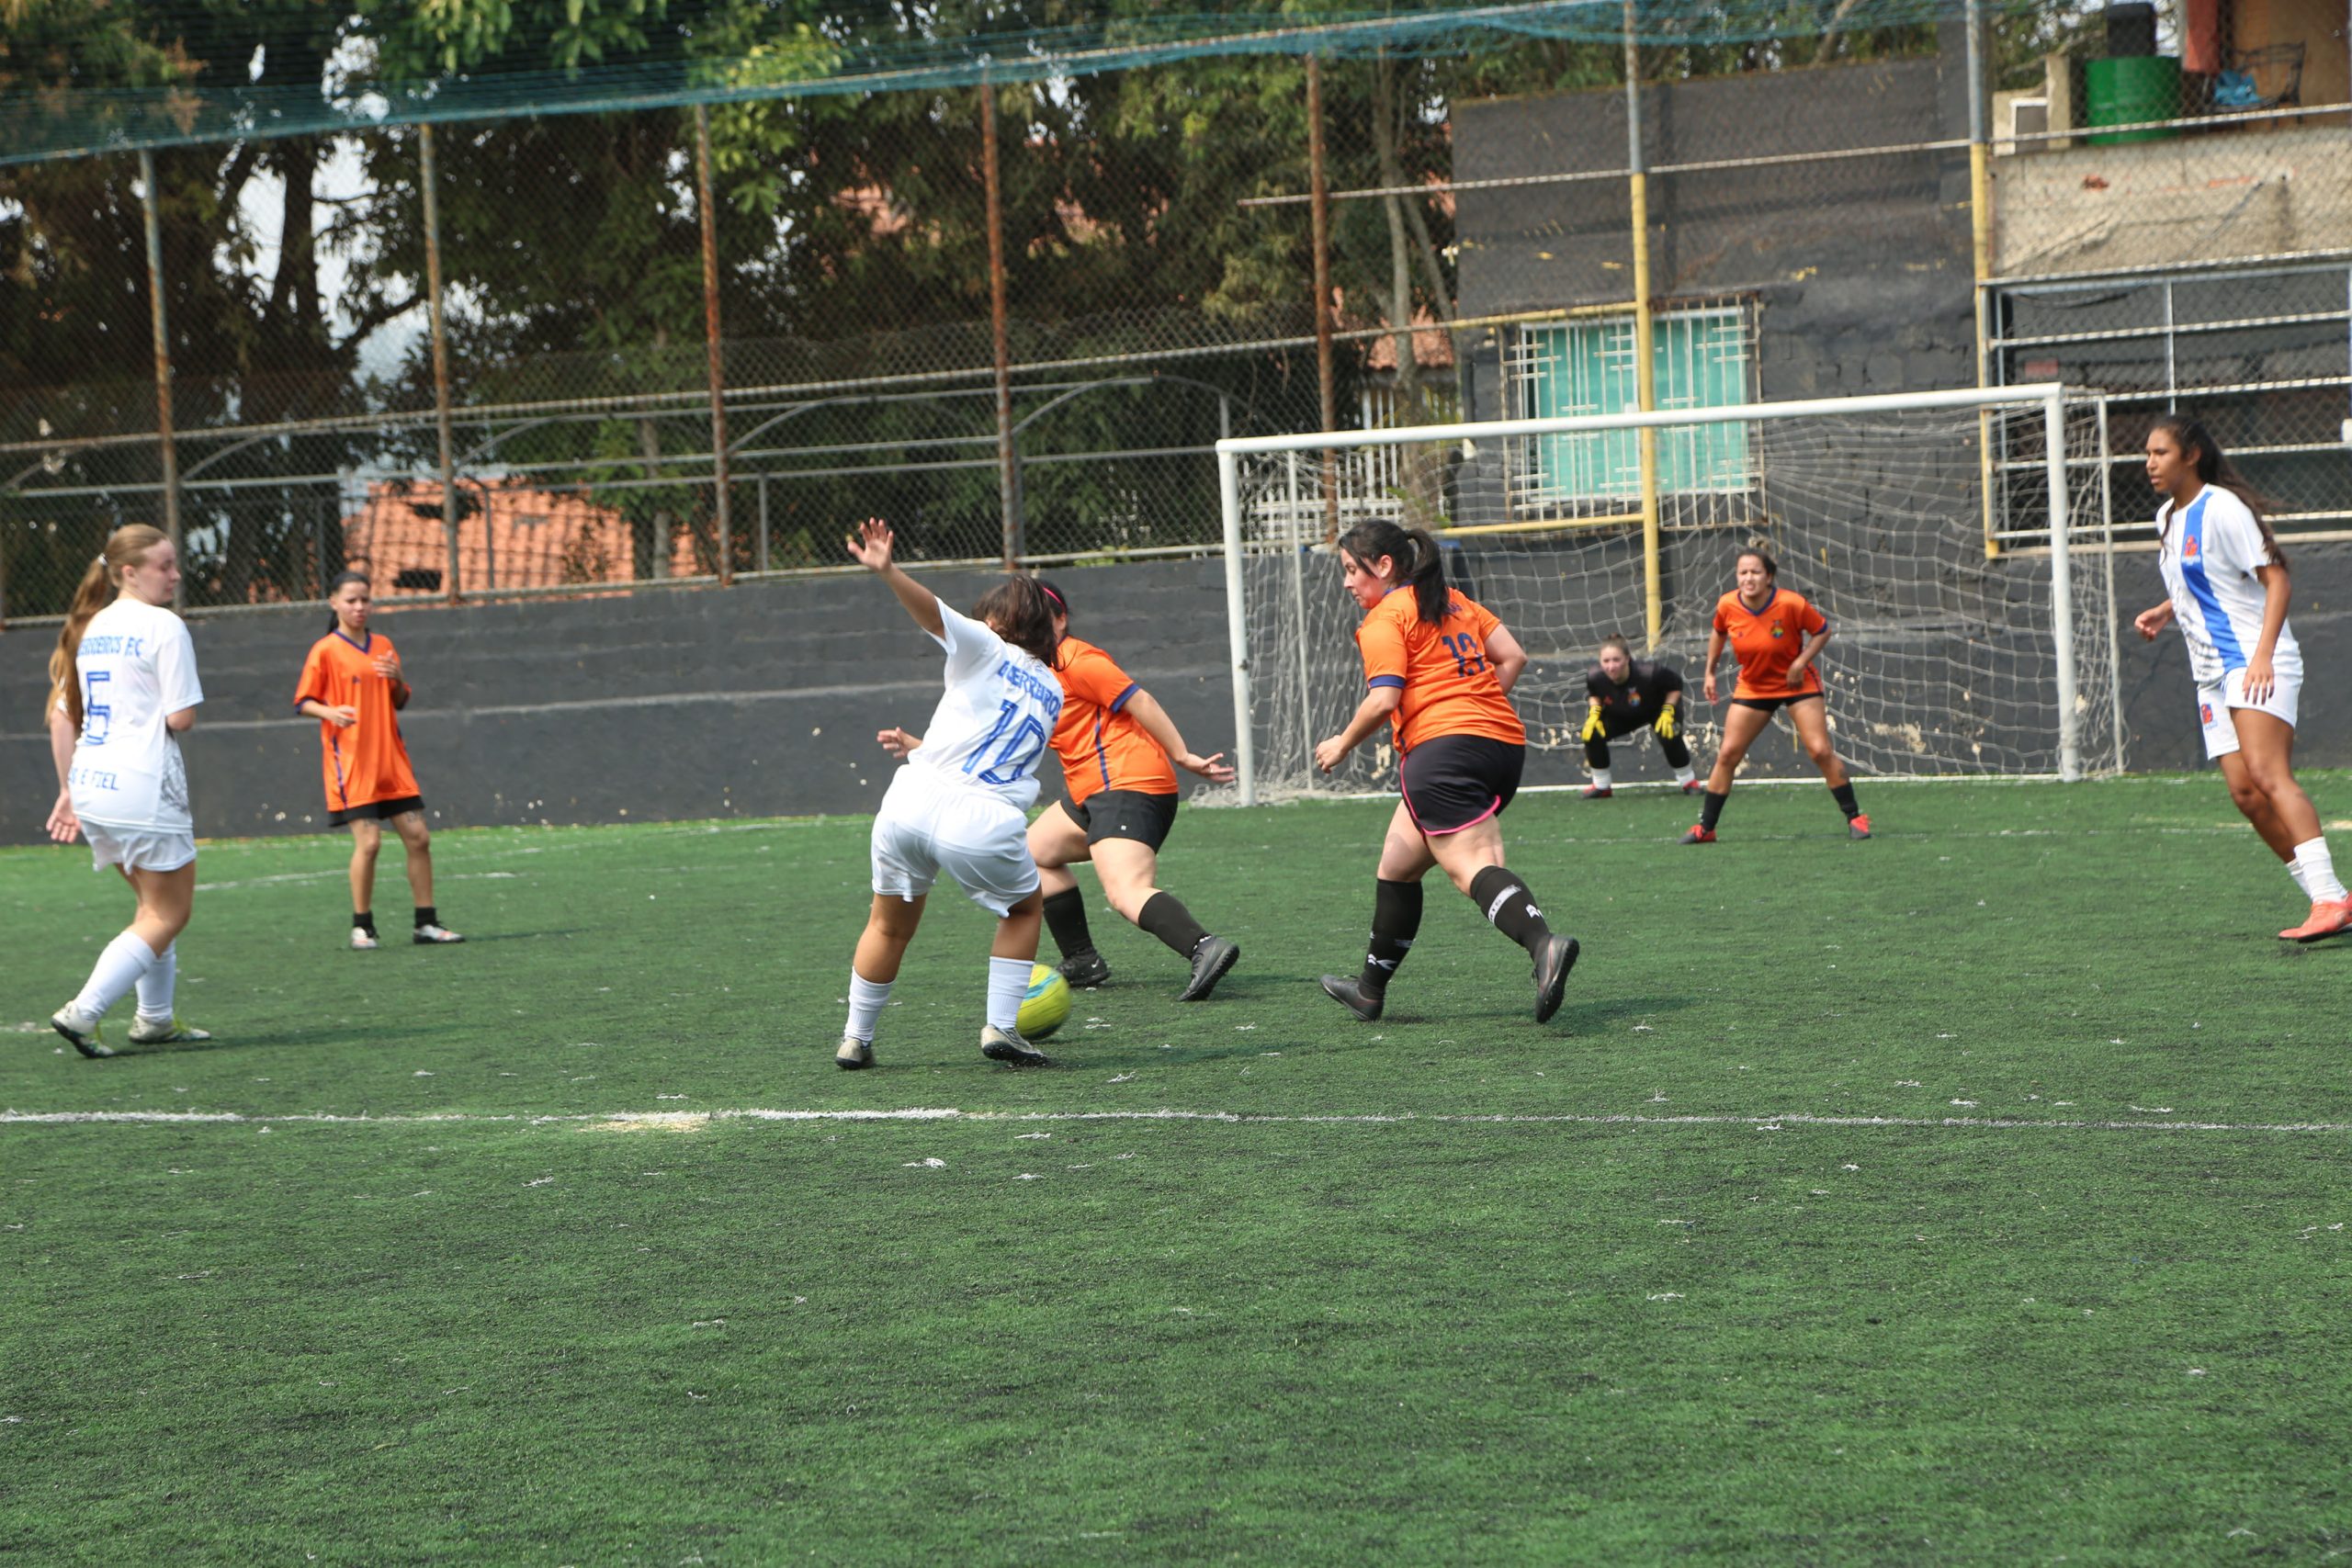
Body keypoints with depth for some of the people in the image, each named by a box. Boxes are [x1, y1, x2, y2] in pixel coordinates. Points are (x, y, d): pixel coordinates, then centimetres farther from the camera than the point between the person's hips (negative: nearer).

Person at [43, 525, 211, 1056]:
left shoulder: (90, 628, 13)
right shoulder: (164, 626, -10)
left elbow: (60, 716, 15)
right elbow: (180, 719, -15)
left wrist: (68, 790, 21)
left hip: (90, 788, 8)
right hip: (142, 788, -8)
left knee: (155, 902, 22)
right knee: (168, 914, 2)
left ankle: (154, 1018, 22)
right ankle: (82, 1012, -9)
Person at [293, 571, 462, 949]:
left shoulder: (383, 646, 11)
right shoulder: (326, 650, -4)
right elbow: (303, 702, -2)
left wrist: (397, 680, -4)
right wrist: (330, 712, -22)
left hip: (392, 760, 5)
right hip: (351, 762, -5)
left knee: (418, 837, 2)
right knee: (368, 842, -11)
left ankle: (427, 924, 10)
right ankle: (362, 927, 2)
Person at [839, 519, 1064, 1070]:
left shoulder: (986, 651, 9)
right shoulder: (1053, 694, 21)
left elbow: (934, 611, -12)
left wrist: (887, 571, -25)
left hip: (913, 801, -1)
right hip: (983, 824, 1)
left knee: (889, 924, 20)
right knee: (1024, 908, 28)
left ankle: (856, 1039, 25)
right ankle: (1001, 1027, 16)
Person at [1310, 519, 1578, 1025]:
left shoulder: (1384, 618, -1)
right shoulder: (1456, 603, 22)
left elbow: (1383, 700, -11)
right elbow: (1513, 657, 16)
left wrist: (1342, 745, 4)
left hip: (1443, 748, -9)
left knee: (1472, 866, -20)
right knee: (1397, 864, 21)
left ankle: (1544, 945, -46)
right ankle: (1370, 991, 30)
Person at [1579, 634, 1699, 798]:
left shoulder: (1648, 673, -41)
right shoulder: (1594, 676, -31)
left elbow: (1675, 683, -21)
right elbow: (1593, 694, -3)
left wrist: (1667, 712, -27)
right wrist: (1594, 713, -20)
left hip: (1658, 708, -3)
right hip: (1619, 714, 3)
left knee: (1670, 737, -29)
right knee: (1592, 734, -16)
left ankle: (1688, 781, 0)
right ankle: (1601, 786, 5)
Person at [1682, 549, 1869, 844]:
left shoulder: (1791, 604, -24)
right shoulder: (1727, 606, -15)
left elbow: (1822, 630, -9)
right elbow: (1718, 633, 9)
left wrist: (1801, 662, -21)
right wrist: (1710, 672, 9)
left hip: (1797, 683, -3)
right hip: (1752, 686, 3)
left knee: (1820, 750, -11)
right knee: (1727, 755, -1)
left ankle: (1855, 817, 2)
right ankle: (1705, 827, 9)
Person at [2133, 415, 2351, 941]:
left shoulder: (2223, 508, -11)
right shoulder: (2167, 517, 16)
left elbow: (2276, 581, -14)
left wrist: (2263, 655, -24)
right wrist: (2163, 613, 10)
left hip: (2258, 665, -8)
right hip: (2213, 672, 8)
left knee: (2267, 774, -23)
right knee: (2244, 791, -2)